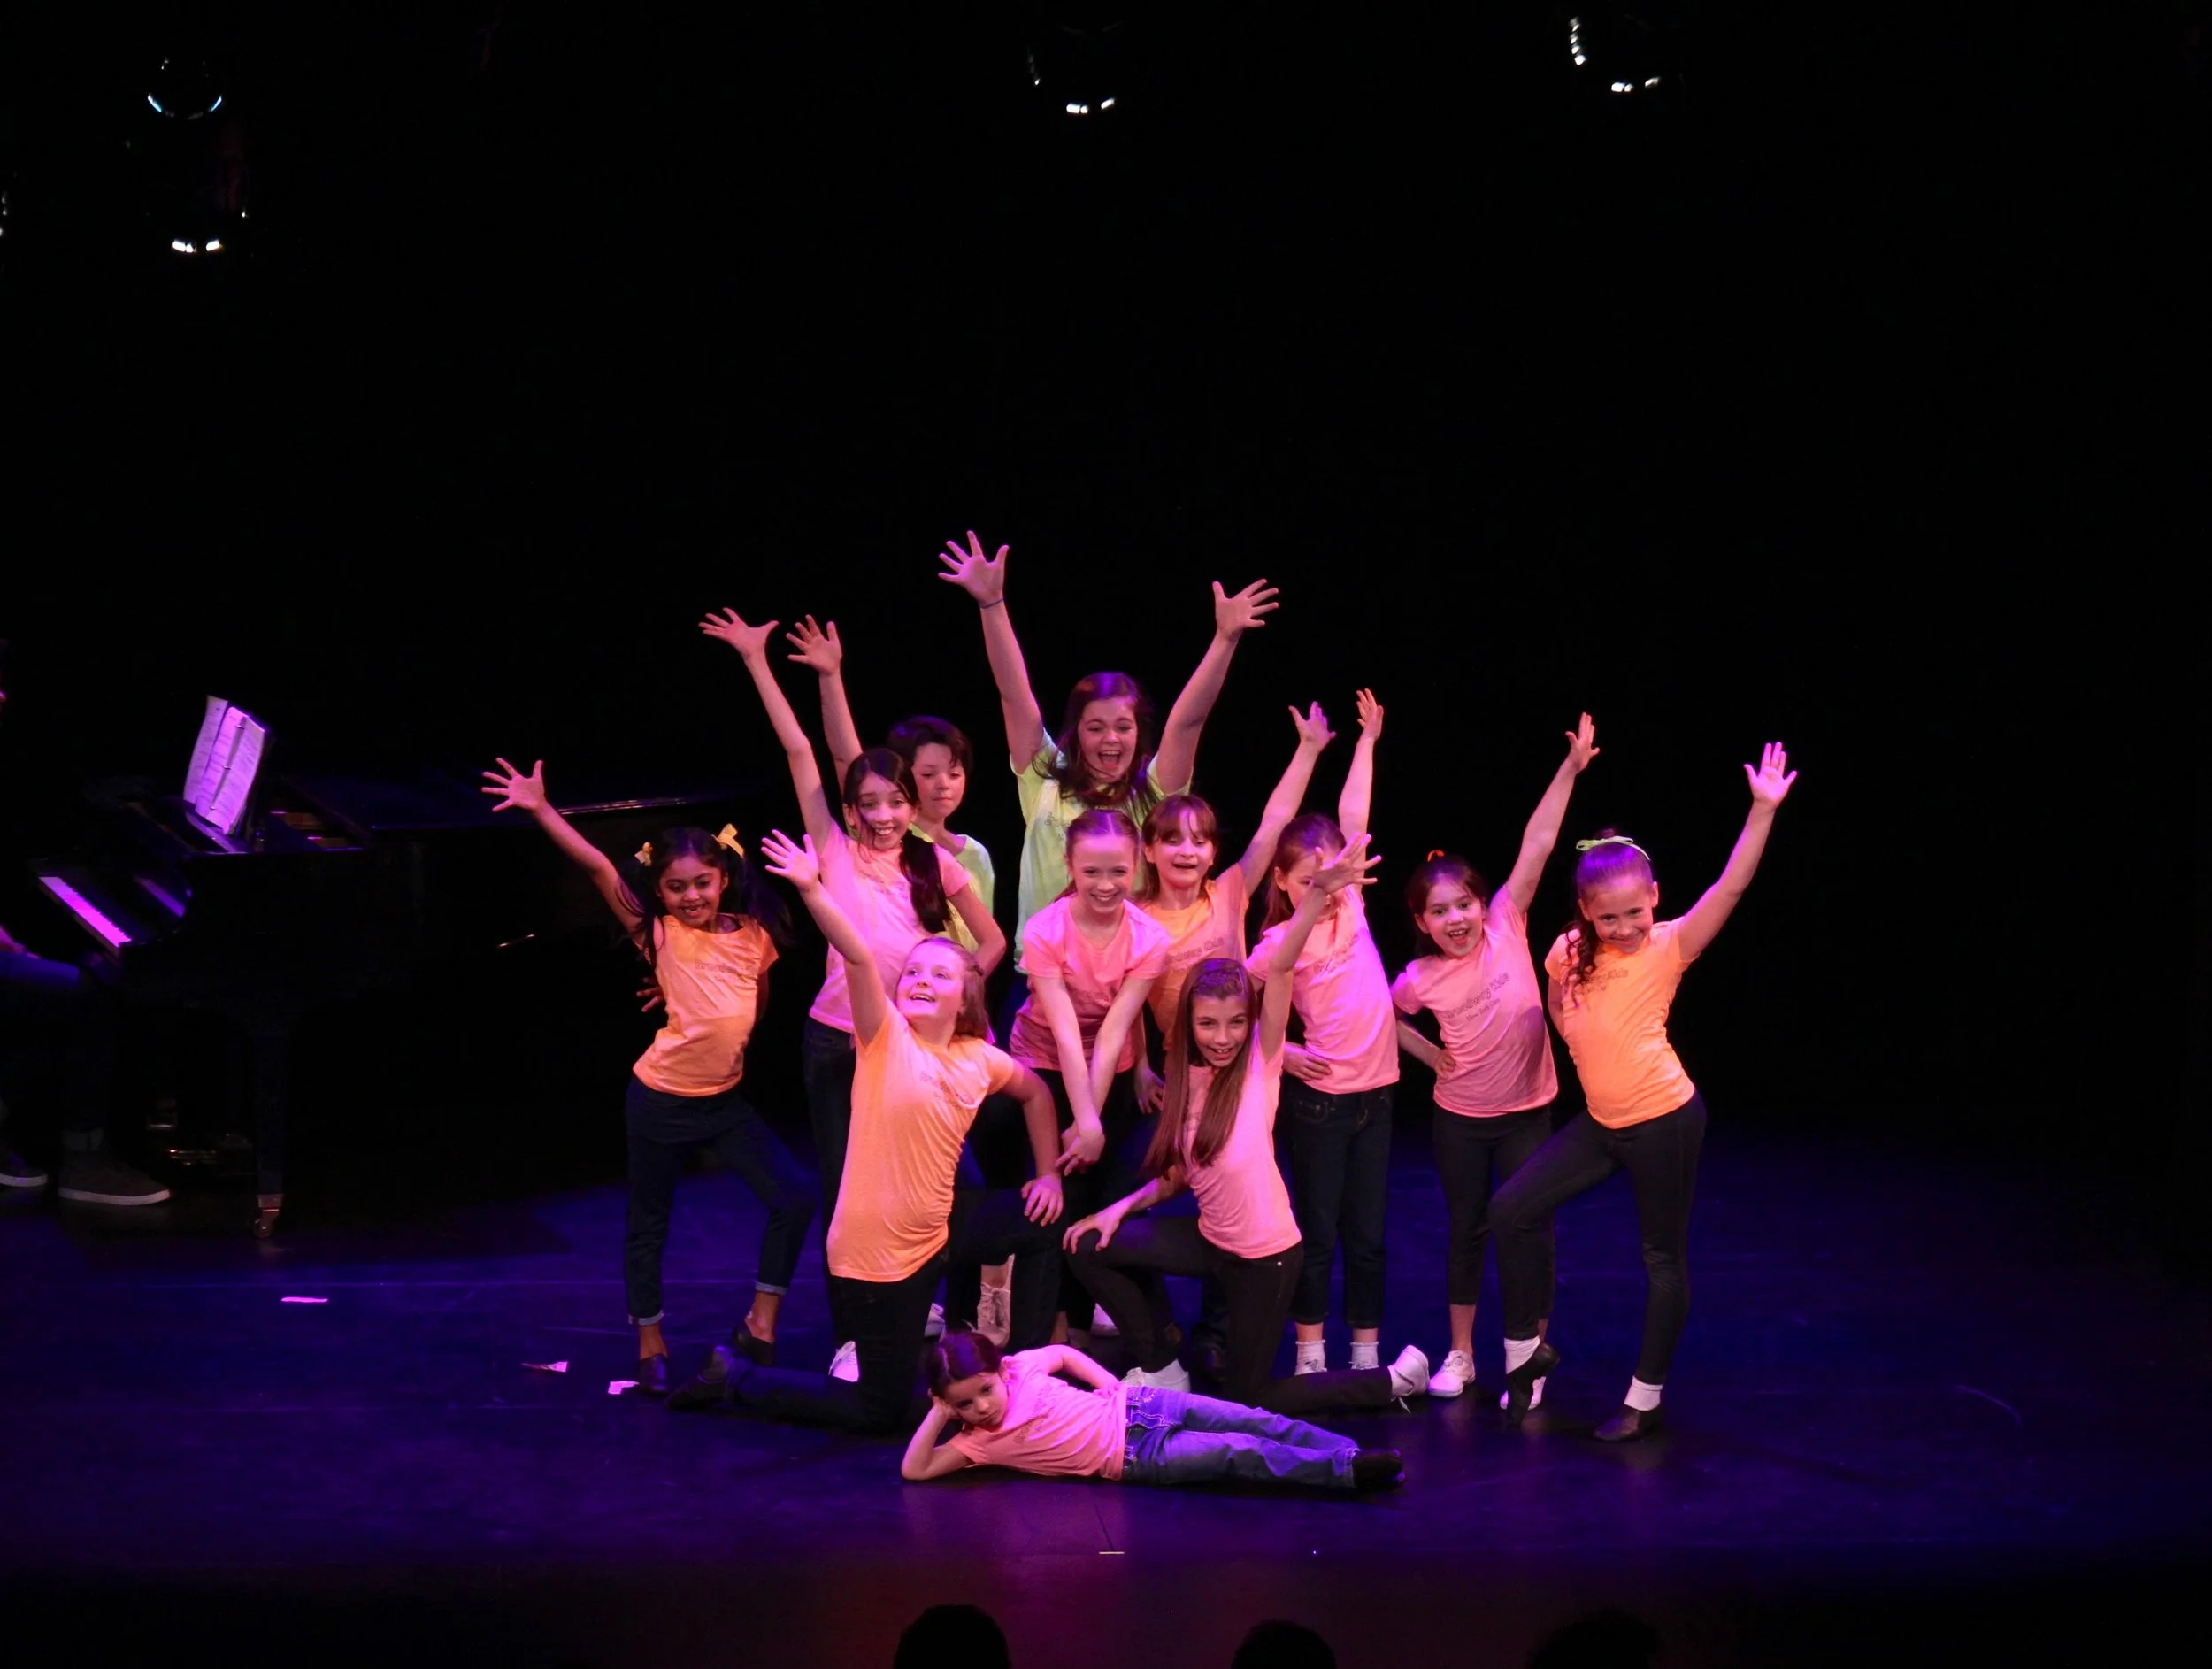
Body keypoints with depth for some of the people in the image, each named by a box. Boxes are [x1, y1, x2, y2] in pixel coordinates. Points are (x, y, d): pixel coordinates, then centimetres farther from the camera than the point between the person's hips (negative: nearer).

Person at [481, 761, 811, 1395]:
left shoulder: (754, 935, -3)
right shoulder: (661, 936, -11)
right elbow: (598, 867, -20)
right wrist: (541, 809, -27)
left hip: (725, 1098, 3)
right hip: (662, 1099, -3)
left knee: (794, 1198, -7)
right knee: (649, 1222, 8)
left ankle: (760, 1325, 9)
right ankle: (651, 1347, 25)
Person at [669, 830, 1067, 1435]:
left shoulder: (980, 1060, 2)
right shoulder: (886, 1038, -13)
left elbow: (1036, 1092, 23)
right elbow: (858, 956, -31)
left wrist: (1049, 1172, 16)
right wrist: (812, 890, -45)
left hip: (938, 1225, 6)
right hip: (877, 1249, -6)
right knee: (878, 1411, -1)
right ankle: (735, 1378, 17)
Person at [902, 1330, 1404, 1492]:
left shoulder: (1022, 1368, -1)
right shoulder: (978, 1442, -7)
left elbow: (1065, 1352, 17)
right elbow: (913, 1471, -13)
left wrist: (1108, 1382, 5)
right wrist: (938, 1415, -18)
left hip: (1133, 1407, 3)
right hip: (1135, 1458, -3)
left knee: (1251, 1422, -9)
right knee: (1239, 1454, -17)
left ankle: (1352, 1453, -3)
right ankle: (1347, 1469, -20)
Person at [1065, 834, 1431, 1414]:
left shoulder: (1261, 1064, -14)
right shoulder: (1186, 1079, 1)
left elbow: (1279, 968, -26)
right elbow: (1176, 1174, 9)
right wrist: (1121, 1208, -4)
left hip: (1266, 1256, -6)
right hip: (1211, 1240, 6)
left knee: (1248, 1402, 4)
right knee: (1091, 1247, 2)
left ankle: (1394, 1379, 20)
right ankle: (1161, 1366, 17)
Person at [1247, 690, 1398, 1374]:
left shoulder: (1349, 904, 2)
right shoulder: (1279, 944, -9)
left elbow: (1352, 819, 4)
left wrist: (1368, 740, 6)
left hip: (1374, 1090, 4)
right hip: (1320, 1095, -4)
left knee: (1367, 1233, 9)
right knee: (1318, 1231, 4)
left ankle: (1367, 1357, 17)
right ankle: (1311, 1357, 12)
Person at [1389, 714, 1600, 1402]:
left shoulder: (1506, 927, -11)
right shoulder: (1421, 979, -10)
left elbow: (1537, 845, -16)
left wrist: (1571, 767, -18)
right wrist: (1430, 1055, 1)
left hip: (1526, 1111, -1)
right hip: (1460, 1117, 1)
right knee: (1467, 1229, 13)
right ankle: (1459, 1354, 26)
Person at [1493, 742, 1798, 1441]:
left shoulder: (1668, 947, -13)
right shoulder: (1569, 952, 0)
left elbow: (1729, 887, -24)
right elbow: (1560, 1010, 20)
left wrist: (1762, 809, -33)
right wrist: (1589, 1050, 6)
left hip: (1665, 1120, -5)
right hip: (1600, 1122, 6)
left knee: (1663, 1256, 4)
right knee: (1513, 1210, 3)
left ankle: (1645, 1398, 15)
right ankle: (1526, 1350, 18)